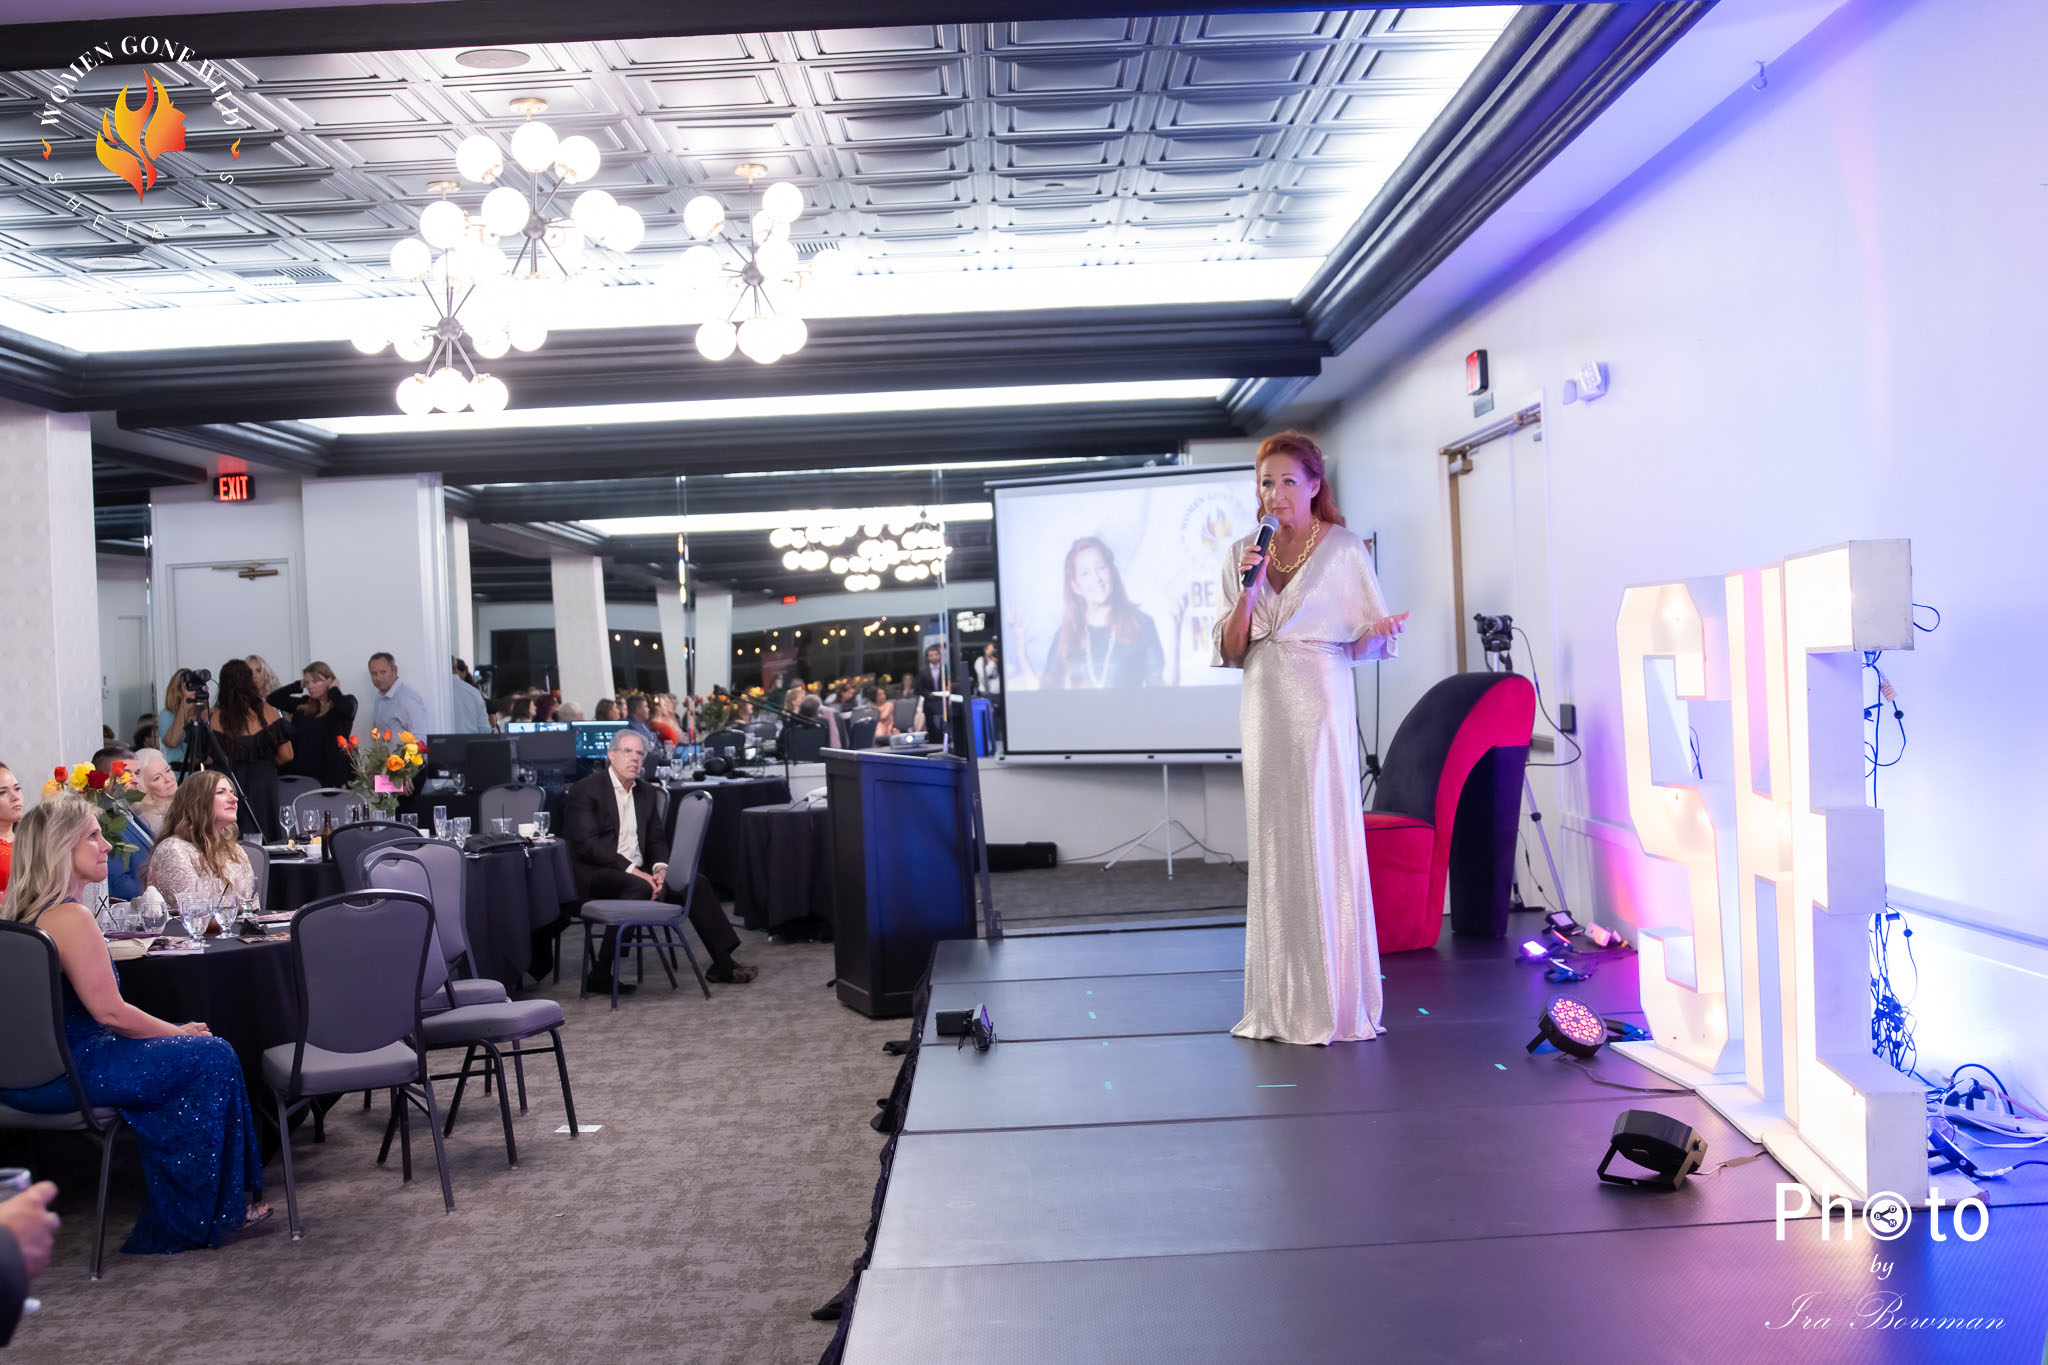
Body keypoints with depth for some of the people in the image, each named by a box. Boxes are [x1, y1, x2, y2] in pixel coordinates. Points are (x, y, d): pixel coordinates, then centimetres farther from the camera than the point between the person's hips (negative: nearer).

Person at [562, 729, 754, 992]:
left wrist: (660, 867, -7)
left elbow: (657, 838, 16)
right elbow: (587, 843, -17)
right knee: (639, 887, -36)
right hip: (595, 874, -7)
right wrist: (631, 869, -23)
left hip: (637, 871, 7)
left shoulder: (645, 792, 16)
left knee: (696, 882, -7)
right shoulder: (586, 790, -7)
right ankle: (600, 976, -29)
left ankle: (723, 963, -2)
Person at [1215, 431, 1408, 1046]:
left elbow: (1366, 640, 1)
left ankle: (1337, 1004, 4)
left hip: (1321, 707, -4)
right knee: (1273, 851, 6)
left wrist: (1380, 632, -21)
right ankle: (1281, 1005, 14)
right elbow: (1230, 652, 8)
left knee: (1326, 848, -5)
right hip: (1265, 711, 4)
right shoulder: (1245, 554, 11)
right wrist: (1247, 590, -6)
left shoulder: (1343, 550, 0)